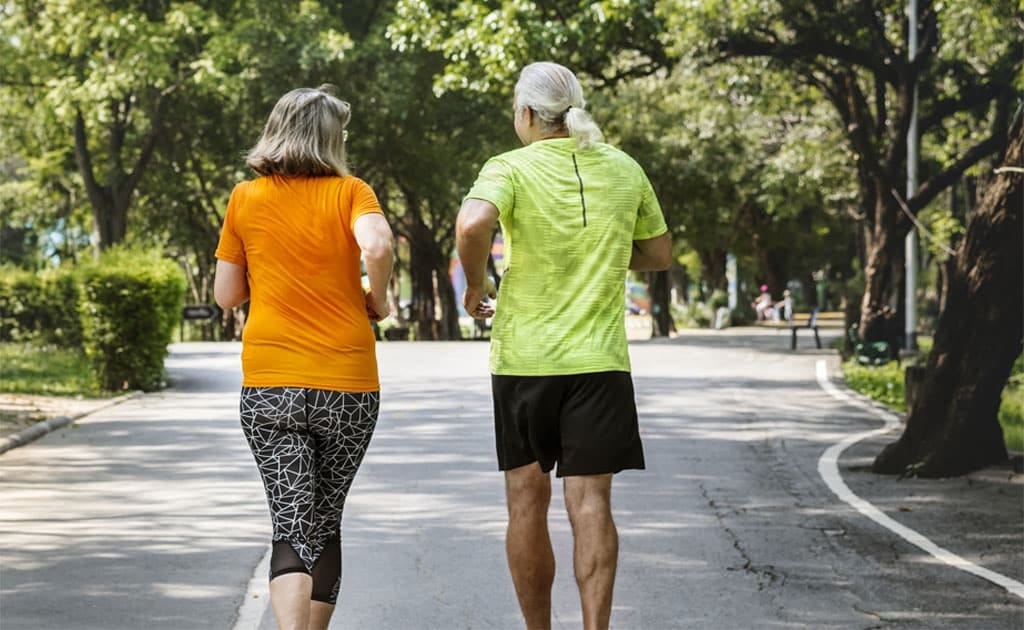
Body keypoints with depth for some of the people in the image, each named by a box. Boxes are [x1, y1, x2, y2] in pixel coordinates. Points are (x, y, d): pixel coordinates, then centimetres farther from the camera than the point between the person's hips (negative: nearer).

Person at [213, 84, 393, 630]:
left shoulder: (245, 199, 6)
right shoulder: (349, 192, 0)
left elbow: (227, 294, 10)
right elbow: (376, 244, -21)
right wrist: (376, 300, -3)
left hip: (269, 384, 0)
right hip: (347, 384, 0)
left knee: (291, 527, -5)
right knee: (325, 524, 16)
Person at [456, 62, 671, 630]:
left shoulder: (510, 168, -7)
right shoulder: (624, 171, 5)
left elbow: (472, 224, -26)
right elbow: (659, 255, 15)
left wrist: (475, 286, -10)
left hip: (522, 358, -2)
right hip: (598, 358, 2)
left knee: (527, 501, 10)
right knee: (590, 502, -1)